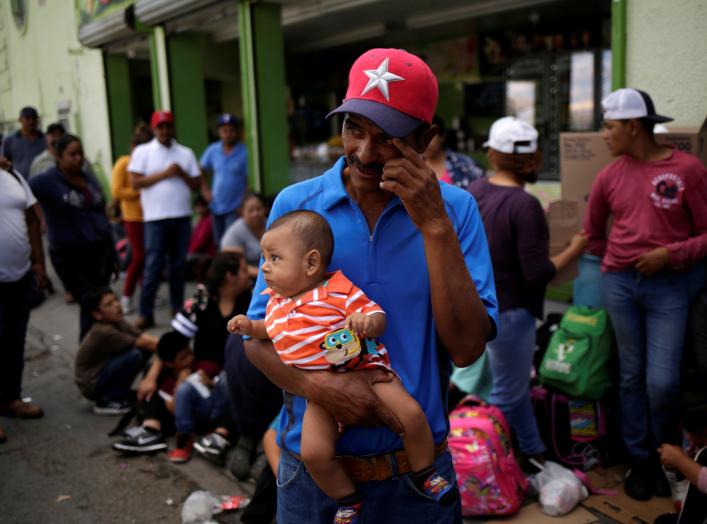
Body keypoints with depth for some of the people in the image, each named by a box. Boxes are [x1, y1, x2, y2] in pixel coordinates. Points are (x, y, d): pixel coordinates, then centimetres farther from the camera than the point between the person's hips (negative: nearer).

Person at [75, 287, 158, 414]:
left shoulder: (117, 322, -4)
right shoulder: (104, 332, -28)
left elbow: (145, 337, -10)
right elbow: (144, 343, -26)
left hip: (103, 371, 8)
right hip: (91, 385, -8)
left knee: (148, 348, -6)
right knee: (134, 354, -26)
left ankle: (121, 392, 9)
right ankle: (106, 401, -8)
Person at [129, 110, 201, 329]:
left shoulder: (186, 153, 11)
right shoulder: (142, 152, 3)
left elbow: (196, 185, 9)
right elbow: (136, 182, -6)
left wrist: (181, 173, -9)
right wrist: (164, 173, -11)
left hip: (182, 216, 3)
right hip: (156, 217, -3)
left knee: (178, 264, 9)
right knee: (153, 266, -4)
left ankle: (178, 306, 20)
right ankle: (146, 313, 2)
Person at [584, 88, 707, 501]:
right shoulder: (609, 176, 5)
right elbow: (592, 231, 20)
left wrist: (670, 254, -16)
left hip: (669, 286, -3)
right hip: (619, 284, 3)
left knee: (663, 381, -5)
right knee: (631, 375, 9)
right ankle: (641, 460, 24)